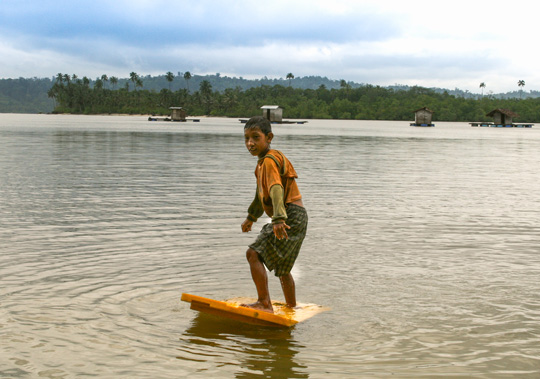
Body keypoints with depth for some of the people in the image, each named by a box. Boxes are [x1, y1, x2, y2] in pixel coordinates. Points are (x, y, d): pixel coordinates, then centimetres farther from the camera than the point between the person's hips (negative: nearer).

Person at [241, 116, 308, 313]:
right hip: (296, 218, 11)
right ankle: (292, 307, 34)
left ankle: (264, 304, -16)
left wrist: (279, 219, -43)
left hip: (291, 216, -11)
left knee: (253, 253, -15)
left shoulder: (270, 160, -13)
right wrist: (251, 217, 44)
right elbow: (262, 193, 33)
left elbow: (276, 189, -30)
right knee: (282, 267, 22)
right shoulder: (262, 162, 19)